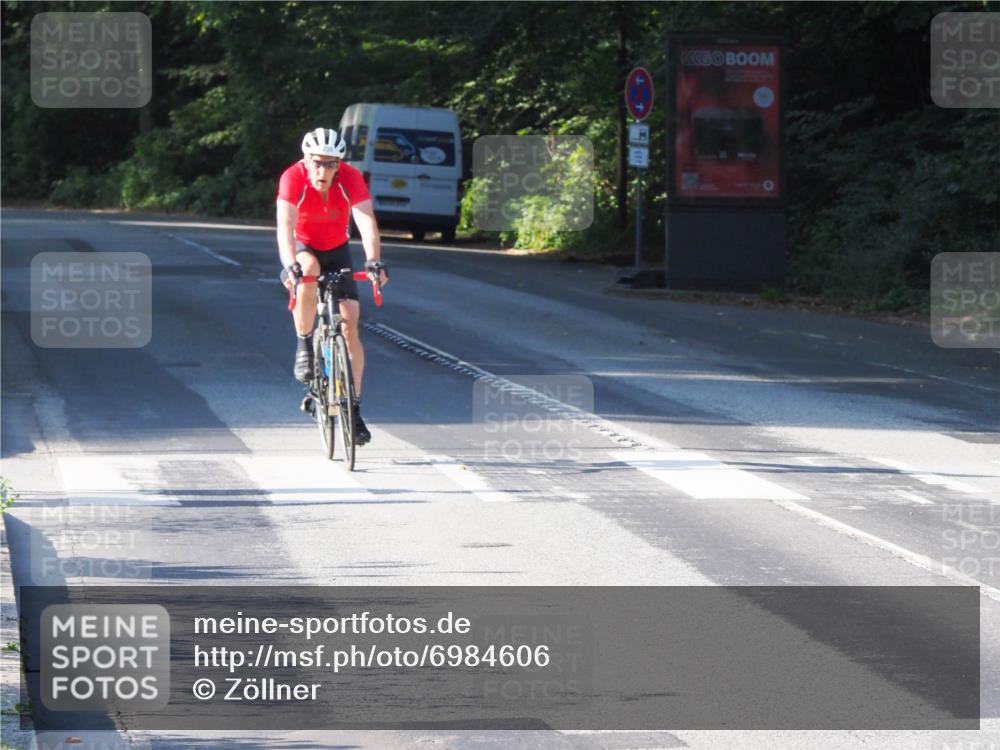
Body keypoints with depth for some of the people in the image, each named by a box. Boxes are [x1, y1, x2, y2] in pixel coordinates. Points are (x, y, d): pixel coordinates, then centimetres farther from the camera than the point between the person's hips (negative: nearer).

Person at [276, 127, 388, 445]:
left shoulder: (351, 179, -26)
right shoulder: (293, 178, -29)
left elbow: (367, 221, -36)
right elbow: (285, 225, -39)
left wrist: (374, 261, -53)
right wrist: (289, 265, -55)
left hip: (337, 251, 2)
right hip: (304, 248, -2)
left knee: (349, 322, -9)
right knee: (308, 270, -38)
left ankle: (355, 407, -4)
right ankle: (304, 346, -19)